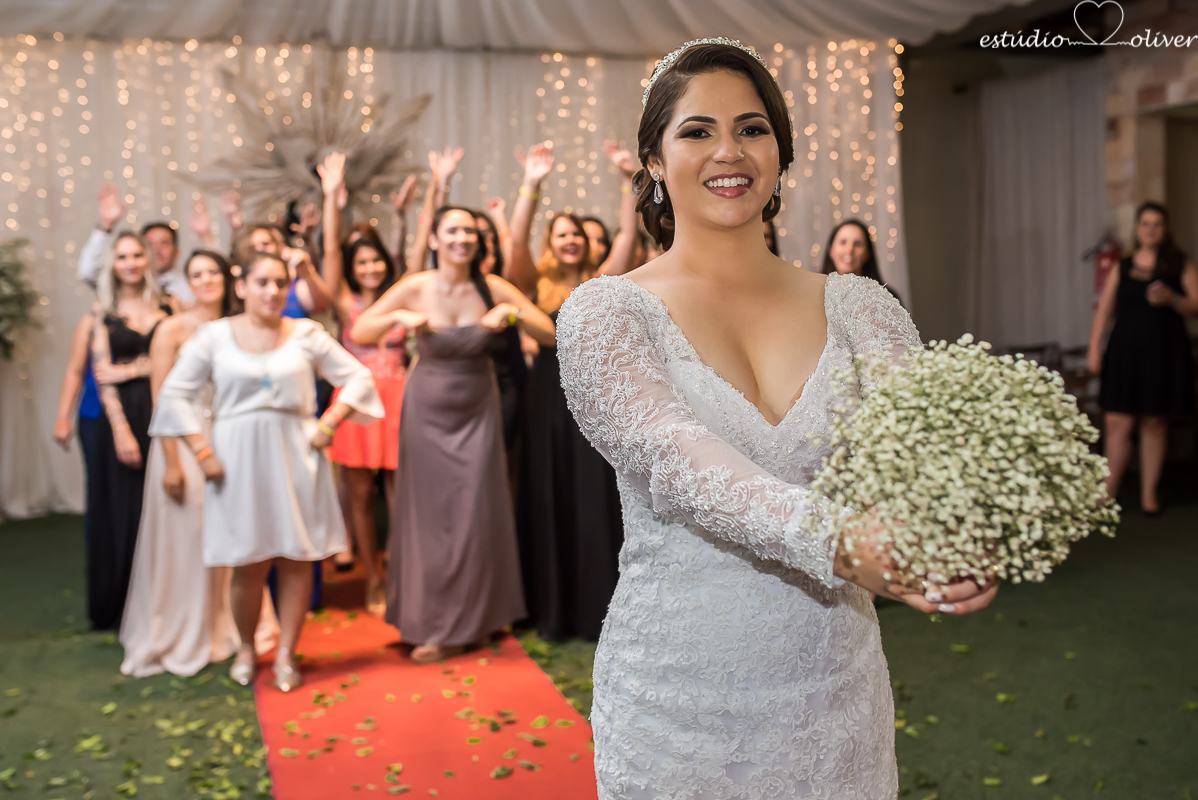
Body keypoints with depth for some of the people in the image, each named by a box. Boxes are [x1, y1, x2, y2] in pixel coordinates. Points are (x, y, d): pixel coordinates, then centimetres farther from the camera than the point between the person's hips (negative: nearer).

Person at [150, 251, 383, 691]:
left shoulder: (306, 334, 4)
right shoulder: (214, 336, 2)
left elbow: (357, 377, 6)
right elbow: (175, 393, 2)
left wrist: (328, 424, -5)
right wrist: (202, 451, -5)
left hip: (296, 457, 1)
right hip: (239, 460, -1)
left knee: (297, 558, 3)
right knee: (248, 563, 2)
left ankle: (286, 653, 17)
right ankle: (246, 648, 25)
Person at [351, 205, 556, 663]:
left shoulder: (491, 287, -7)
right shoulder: (416, 288, -10)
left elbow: (550, 334, -7)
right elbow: (358, 333, -7)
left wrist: (513, 312, -23)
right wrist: (397, 317, -24)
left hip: (478, 411, 1)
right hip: (428, 411, -1)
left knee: (475, 513, 5)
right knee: (429, 514, 8)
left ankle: (465, 622, 25)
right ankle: (430, 619, 27)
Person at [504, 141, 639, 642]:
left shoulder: (601, 282, 8)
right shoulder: (537, 284, 4)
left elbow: (628, 234, -1)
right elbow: (517, 242, -12)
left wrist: (628, 180, -11)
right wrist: (531, 186, -22)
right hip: (549, 400, -1)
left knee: (596, 507, 4)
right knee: (550, 506, 6)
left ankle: (598, 609, 14)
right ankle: (553, 611, 16)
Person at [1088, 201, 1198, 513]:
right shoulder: (1122, 266, 12)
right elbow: (1105, 309, 9)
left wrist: (1172, 300, -18)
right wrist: (1094, 347, 1)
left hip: (1163, 355, -1)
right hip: (1125, 351, 1)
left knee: (1155, 423, 4)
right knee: (1117, 423, -3)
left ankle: (1149, 493, 14)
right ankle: (1107, 493, 2)